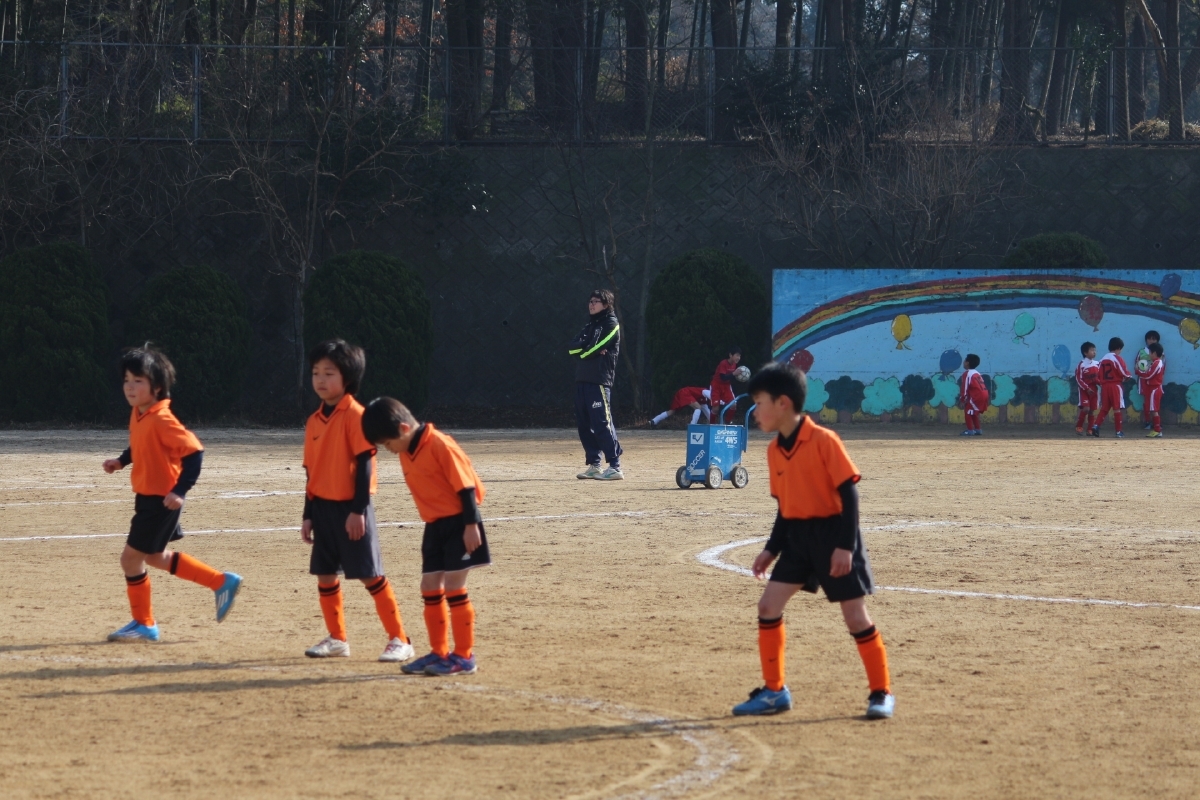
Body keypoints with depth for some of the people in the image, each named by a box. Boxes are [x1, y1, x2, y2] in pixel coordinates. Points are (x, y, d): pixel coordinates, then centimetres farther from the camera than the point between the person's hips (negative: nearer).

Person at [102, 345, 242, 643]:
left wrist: (180, 490, -31)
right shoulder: (137, 414, 4)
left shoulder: (161, 420, -24)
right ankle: (222, 583, 29)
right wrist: (121, 461, 7)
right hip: (147, 497, 10)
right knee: (156, 557, 21)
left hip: (162, 501, -10)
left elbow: (194, 451, -26)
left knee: (131, 557, -3)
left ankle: (143, 624, 13)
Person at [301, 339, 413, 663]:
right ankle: (336, 639, 22)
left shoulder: (354, 415, -11)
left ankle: (399, 640, 1)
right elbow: (312, 472, 15)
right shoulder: (315, 421, 10)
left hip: (351, 508, -7)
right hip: (323, 507, 7)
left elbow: (364, 463, -14)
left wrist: (358, 510, -18)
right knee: (325, 574, 10)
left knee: (370, 575, -5)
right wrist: (308, 515, 13)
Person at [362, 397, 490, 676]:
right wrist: (431, 522, 19)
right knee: (430, 586, 7)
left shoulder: (439, 445, -19)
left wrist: (471, 525, -20)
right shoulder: (406, 453, 7)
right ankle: (439, 653, 16)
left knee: (453, 586, -7)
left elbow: (466, 485, -18)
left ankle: (464, 656, 0)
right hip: (435, 525, 9)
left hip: (458, 523, -9)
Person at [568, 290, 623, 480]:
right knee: (584, 425, 7)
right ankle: (594, 465, 13)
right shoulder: (590, 326, 21)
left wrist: (583, 350, 3)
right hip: (582, 380, 8)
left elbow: (596, 348, -13)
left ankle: (615, 466, -16)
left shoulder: (611, 324, -2)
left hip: (599, 380, -8)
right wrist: (591, 349, -8)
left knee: (602, 423, -13)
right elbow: (572, 348, 6)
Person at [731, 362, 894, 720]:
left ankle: (881, 692, 10)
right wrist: (772, 549, 10)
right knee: (768, 605, -1)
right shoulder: (774, 450, 5)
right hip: (797, 536, 7)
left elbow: (849, 493, -17)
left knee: (855, 615, -3)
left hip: (832, 534, -7)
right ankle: (774, 691, 10)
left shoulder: (823, 441, -17)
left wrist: (845, 546, -22)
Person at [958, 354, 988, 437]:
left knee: (968, 411, 0)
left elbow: (964, 388, -9)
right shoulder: (977, 373, 24)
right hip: (984, 394, 9)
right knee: (973, 412, 23)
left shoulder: (967, 374, -4)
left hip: (977, 395, -9)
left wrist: (962, 400, -2)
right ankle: (978, 430, 24)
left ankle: (970, 430, -6)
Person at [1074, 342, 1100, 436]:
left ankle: (1090, 429, 12)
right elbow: (1078, 379, -11)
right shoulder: (1081, 364, -10)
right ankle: (1079, 427, -2)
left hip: (1094, 390, 5)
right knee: (1085, 408, -16)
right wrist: (1087, 388, -17)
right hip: (1084, 390, -5)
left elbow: (1100, 377, 12)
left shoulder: (1097, 364, 6)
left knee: (1092, 410, 5)